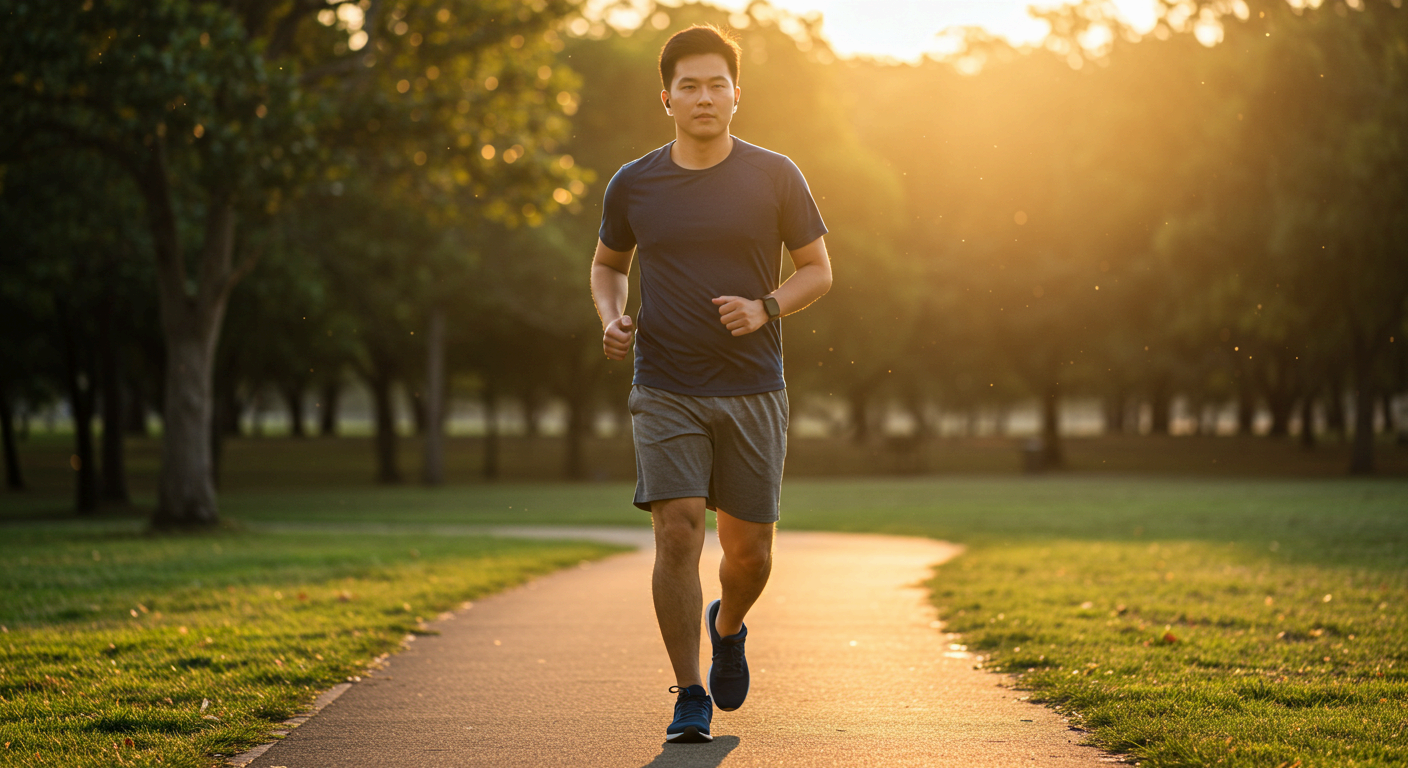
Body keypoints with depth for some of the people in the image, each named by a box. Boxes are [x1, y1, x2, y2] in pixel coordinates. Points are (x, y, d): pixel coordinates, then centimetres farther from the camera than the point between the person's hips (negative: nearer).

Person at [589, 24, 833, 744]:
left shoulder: (775, 177, 1)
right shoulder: (633, 185, 4)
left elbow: (818, 269, 7)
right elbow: (607, 264, 20)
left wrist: (766, 308, -11)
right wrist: (612, 319, -1)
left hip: (752, 388, 0)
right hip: (665, 390, 0)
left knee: (749, 551, 5)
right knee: (678, 531, -12)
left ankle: (728, 626, 39)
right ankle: (689, 697, -2)